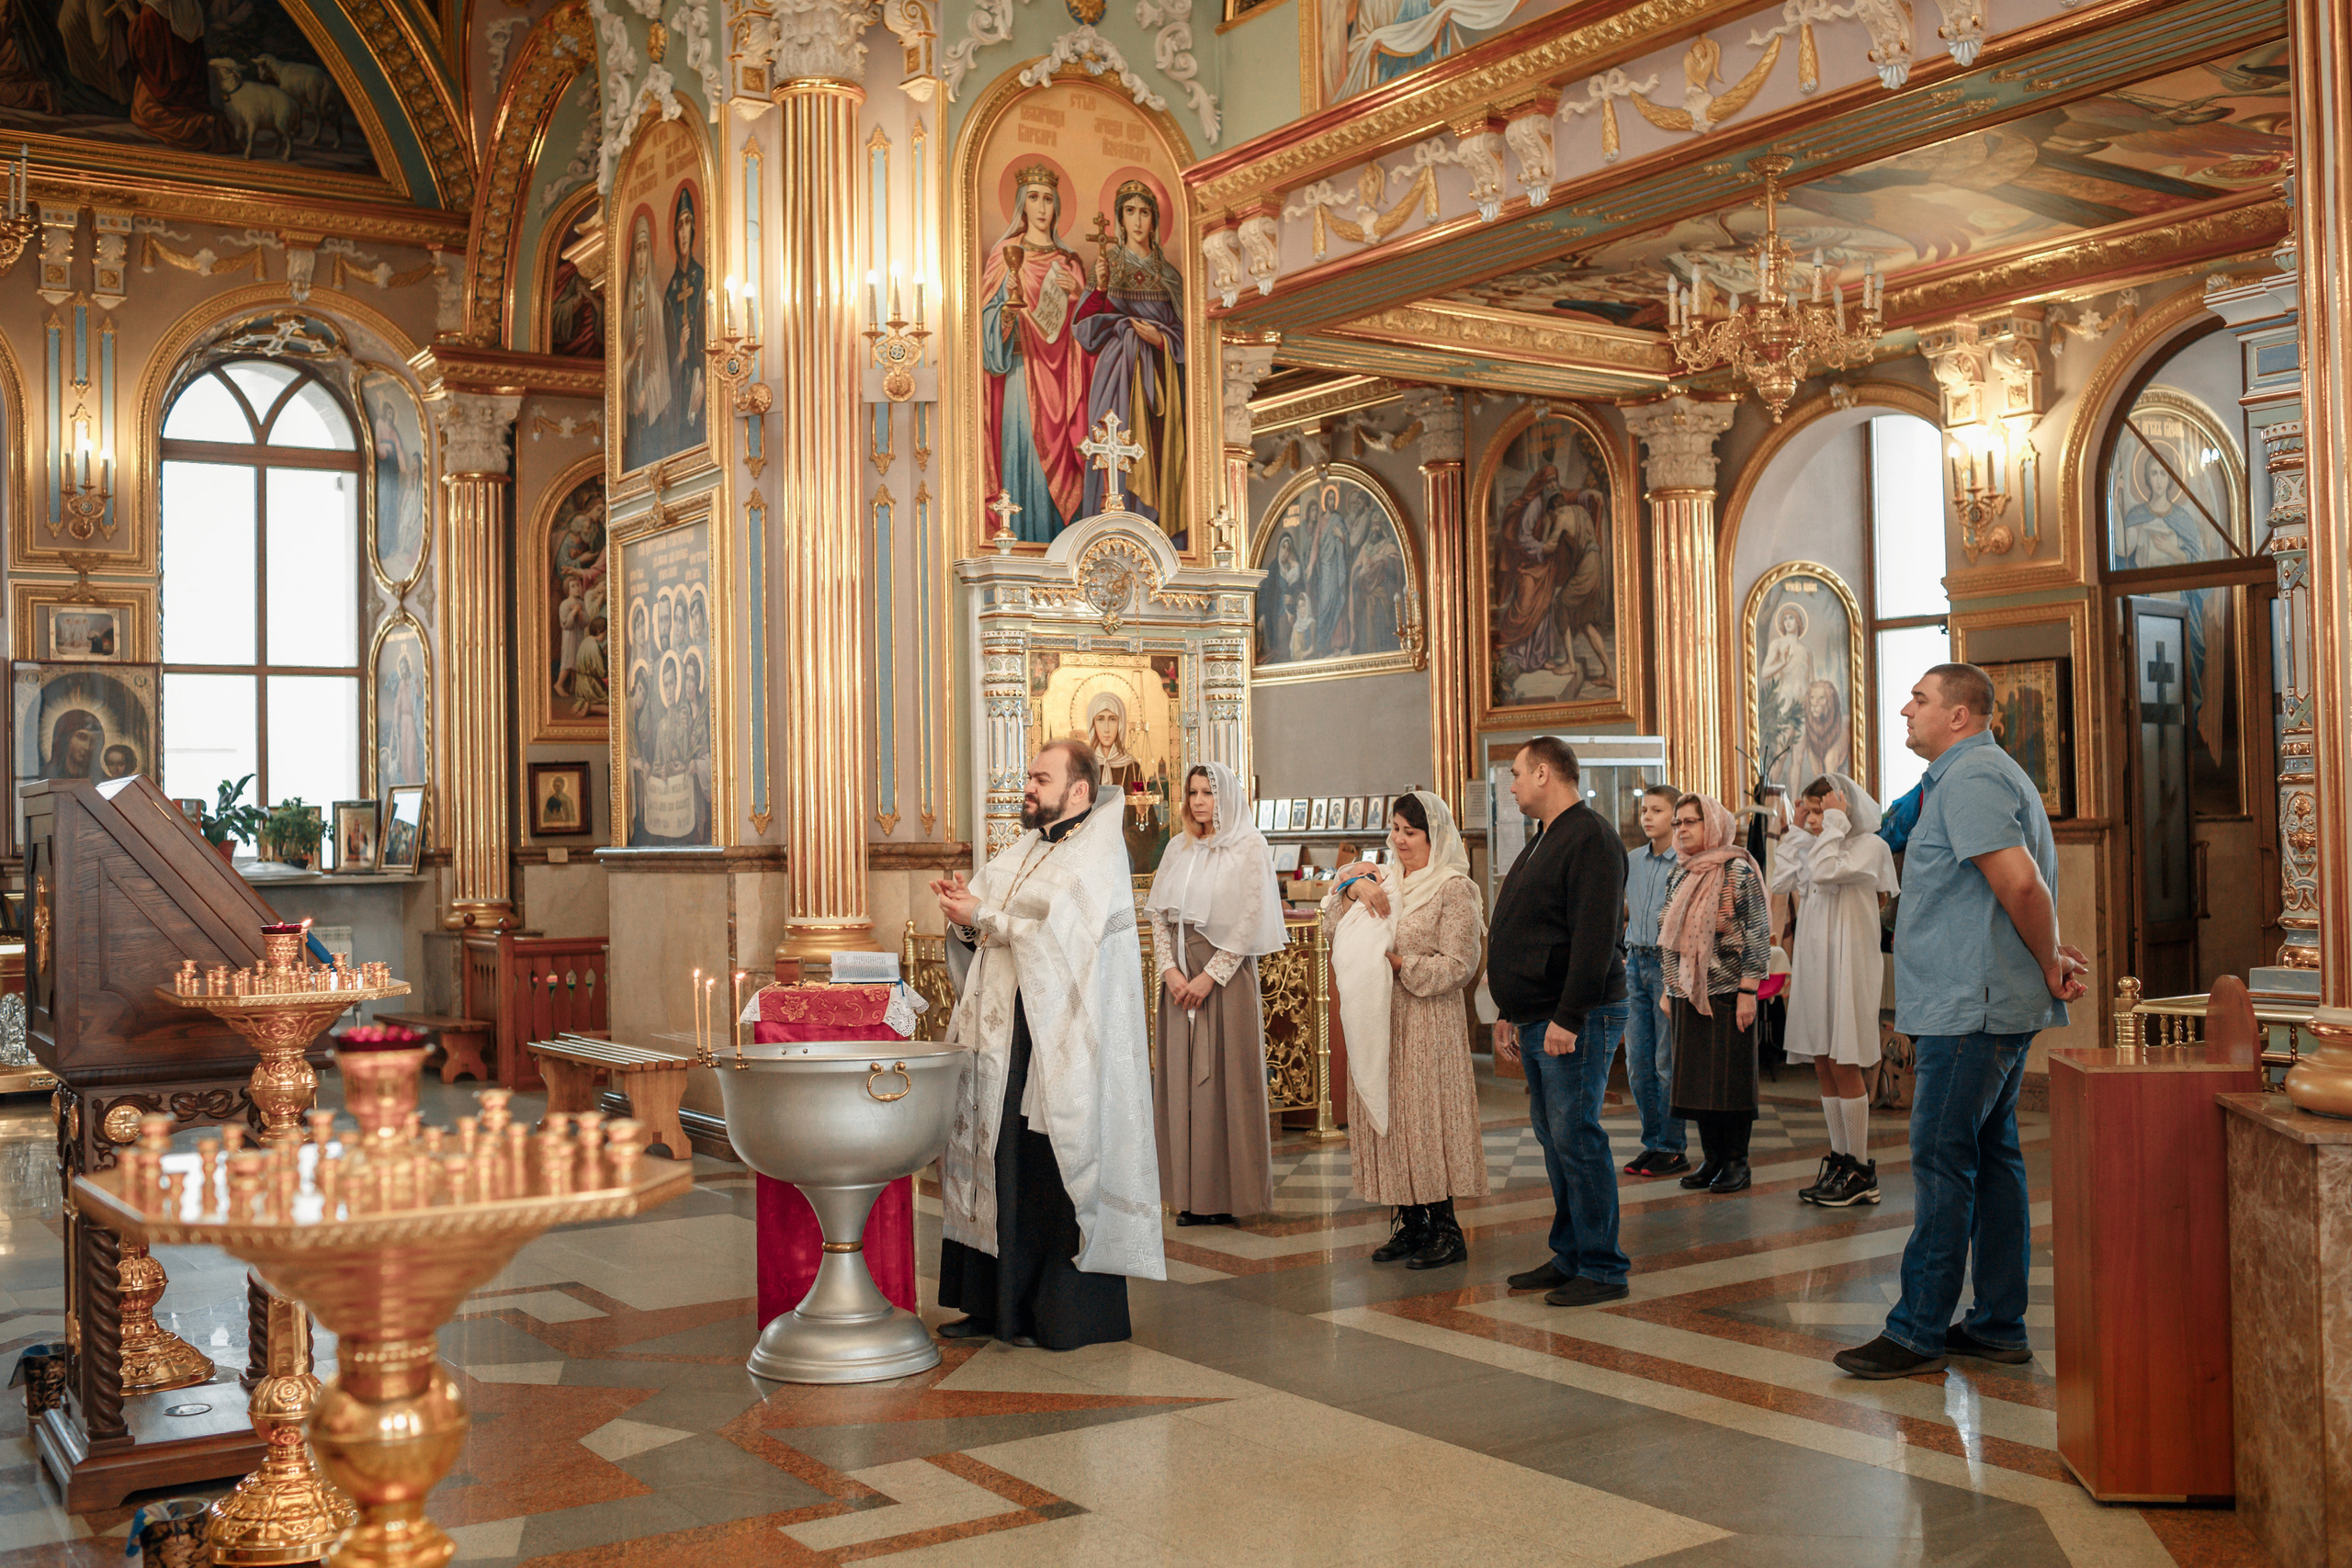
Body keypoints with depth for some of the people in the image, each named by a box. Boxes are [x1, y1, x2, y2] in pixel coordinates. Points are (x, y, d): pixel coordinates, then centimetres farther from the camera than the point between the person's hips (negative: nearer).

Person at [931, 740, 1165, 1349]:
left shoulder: (1097, 855, -7)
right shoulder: (1023, 851, 17)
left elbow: (1056, 936, -18)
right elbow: (984, 936, 16)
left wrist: (983, 918, -13)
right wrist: (966, 918, -4)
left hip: (1059, 1048, -7)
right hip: (1003, 1041, 7)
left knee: (1054, 1177, -3)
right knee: (1000, 1170, 8)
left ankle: (1067, 1316, 6)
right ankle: (996, 1304, 16)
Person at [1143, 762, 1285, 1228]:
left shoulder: (1249, 847, -3)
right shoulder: (1180, 848, 13)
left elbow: (1250, 919, -10)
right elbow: (1159, 913, 8)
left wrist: (1211, 975, -15)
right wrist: (1170, 969, -6)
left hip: (1226, 972, -5)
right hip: (1181, 975, 5)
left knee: (1225, 1078, -3)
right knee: (1184, 1077, 3)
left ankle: (1229, 1194, 3)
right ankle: (1193, 1194, 8)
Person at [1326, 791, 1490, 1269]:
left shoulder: (1454, 889, -6)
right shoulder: (1385, 881, 13)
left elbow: (1457, 965, -11)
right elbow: (1336, 928, 6)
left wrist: (1399, 964, -15)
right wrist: (1353, 886, -8)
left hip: (1428, 1023, -6)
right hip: (1380, 1022, 6)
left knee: (1428, 1120, -4)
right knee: (1388, 1117, 7)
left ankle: (1446, 1230, 4)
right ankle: (1410, 1223, 16)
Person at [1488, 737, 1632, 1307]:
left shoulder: (1590, 838, -13)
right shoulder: (1543, 842, 20)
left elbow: (1595, 938, -22)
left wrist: (1568, 1018, -25)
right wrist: (1509, 1013, 22)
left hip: (1575, 1022, -10)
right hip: (1537, 1020, 10)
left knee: (1575, 1138, -7)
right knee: (1554, 1138, 12)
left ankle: (1603, 1269, 0)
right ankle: (1569, 1255, 20)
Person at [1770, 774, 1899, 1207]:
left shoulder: (1870, 845, -9)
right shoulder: (1817, 847, 15)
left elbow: (1827, 871, -25)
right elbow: (1780, 882, 9)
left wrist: (1834, 821, -16)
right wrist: (1797, 831, 8)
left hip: (1846, 968, -8)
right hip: (1815, 967, 8)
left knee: (1844, 1066, -5)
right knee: (1823, 1067, 9)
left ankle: (1860, 1171, 3)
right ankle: (1839, 1160, 16)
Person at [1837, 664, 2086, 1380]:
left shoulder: (1968, 778, -15)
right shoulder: (1986, 773, 20)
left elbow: (2020, 882, -25)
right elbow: (2029, 885, 22)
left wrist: (2051, 966, -13)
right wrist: (2052, 959, 9)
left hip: (1967, 1008, -11)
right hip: (2001, 1005, 11)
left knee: (1942, 1163, -6)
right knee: (1992, 1155, 13)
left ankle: (1919, 1331, -1)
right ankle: (1999, 1325, 19)